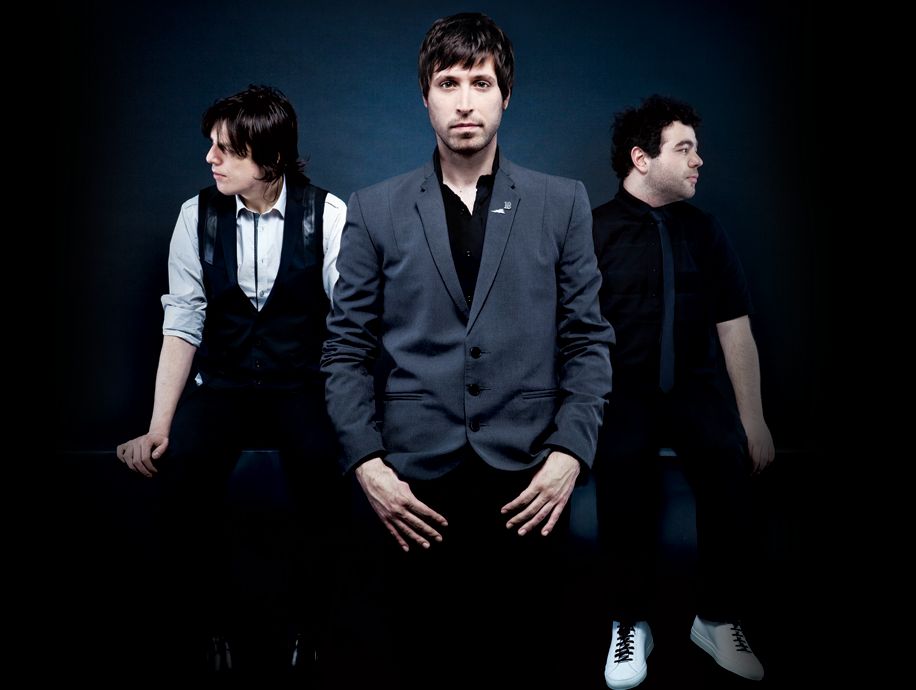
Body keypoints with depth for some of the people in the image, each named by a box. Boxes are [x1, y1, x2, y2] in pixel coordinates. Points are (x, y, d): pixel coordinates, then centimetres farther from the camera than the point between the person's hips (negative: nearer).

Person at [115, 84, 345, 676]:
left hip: (303, 384, -2)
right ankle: (207, 633, -4)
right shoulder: (199, 216, 3)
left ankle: (311, 632, -4)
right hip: (220, 383, 2)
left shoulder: (327, 215, -5)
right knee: (183, 476, -27)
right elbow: (182, 326, 2)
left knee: (327, 476, -30)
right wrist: (159, 426, -7)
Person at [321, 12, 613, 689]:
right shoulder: (375, 211, 5)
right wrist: (366, 465, -5)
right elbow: (347, 349, 4)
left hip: (530, 484, 1)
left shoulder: (562, 203, 6)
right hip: (414, 490, 0)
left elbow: (588, 340, 5)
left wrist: (570, 454, -6)